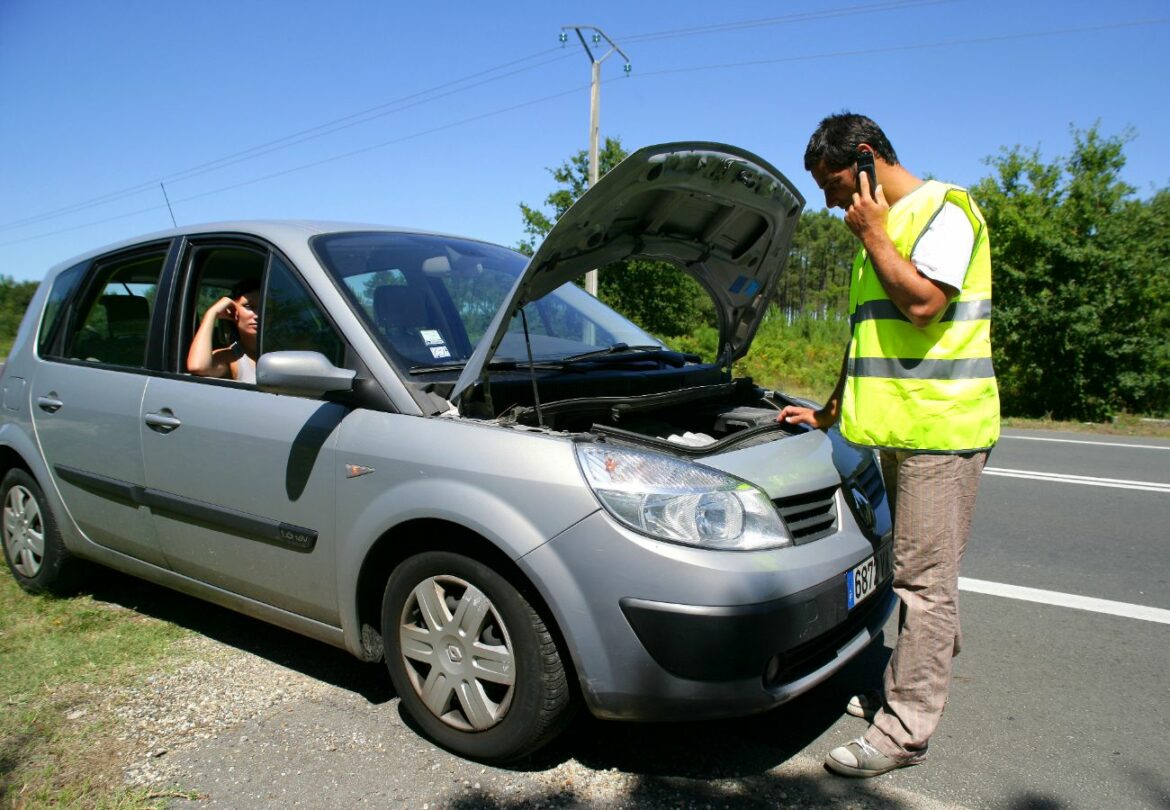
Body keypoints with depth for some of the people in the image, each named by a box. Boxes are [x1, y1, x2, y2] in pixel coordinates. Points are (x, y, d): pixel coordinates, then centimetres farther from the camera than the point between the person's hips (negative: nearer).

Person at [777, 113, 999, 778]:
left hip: (940, 427, -9)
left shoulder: (943, 207, -7)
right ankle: (900, 690, 28)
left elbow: (923, 302, -23)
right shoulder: (885, 226, 21)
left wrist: (871, 233, -10)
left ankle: (906, 730, 4)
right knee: (913, 574, 16)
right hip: (898, 430, 9)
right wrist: (830, 413, 23)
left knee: (925, 580, -4)